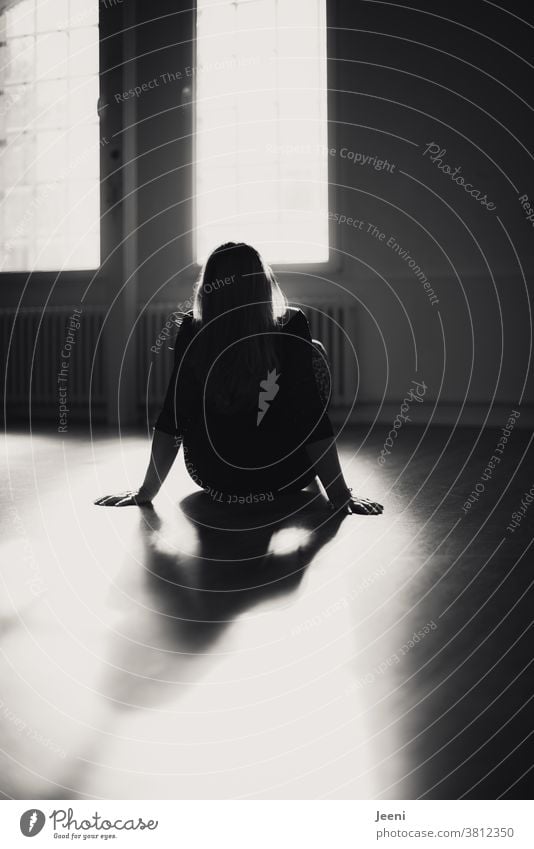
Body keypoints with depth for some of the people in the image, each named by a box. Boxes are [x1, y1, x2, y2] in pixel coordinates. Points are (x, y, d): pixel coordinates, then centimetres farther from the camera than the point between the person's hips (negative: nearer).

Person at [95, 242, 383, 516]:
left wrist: (145, 493, -2)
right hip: (284, 480, -2)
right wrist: (340, 495, -12)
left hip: (212, 480, 2)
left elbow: (172, 418, -11)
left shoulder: (192, 332, -15)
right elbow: (313, 415, -19)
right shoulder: (291, 329, -20)